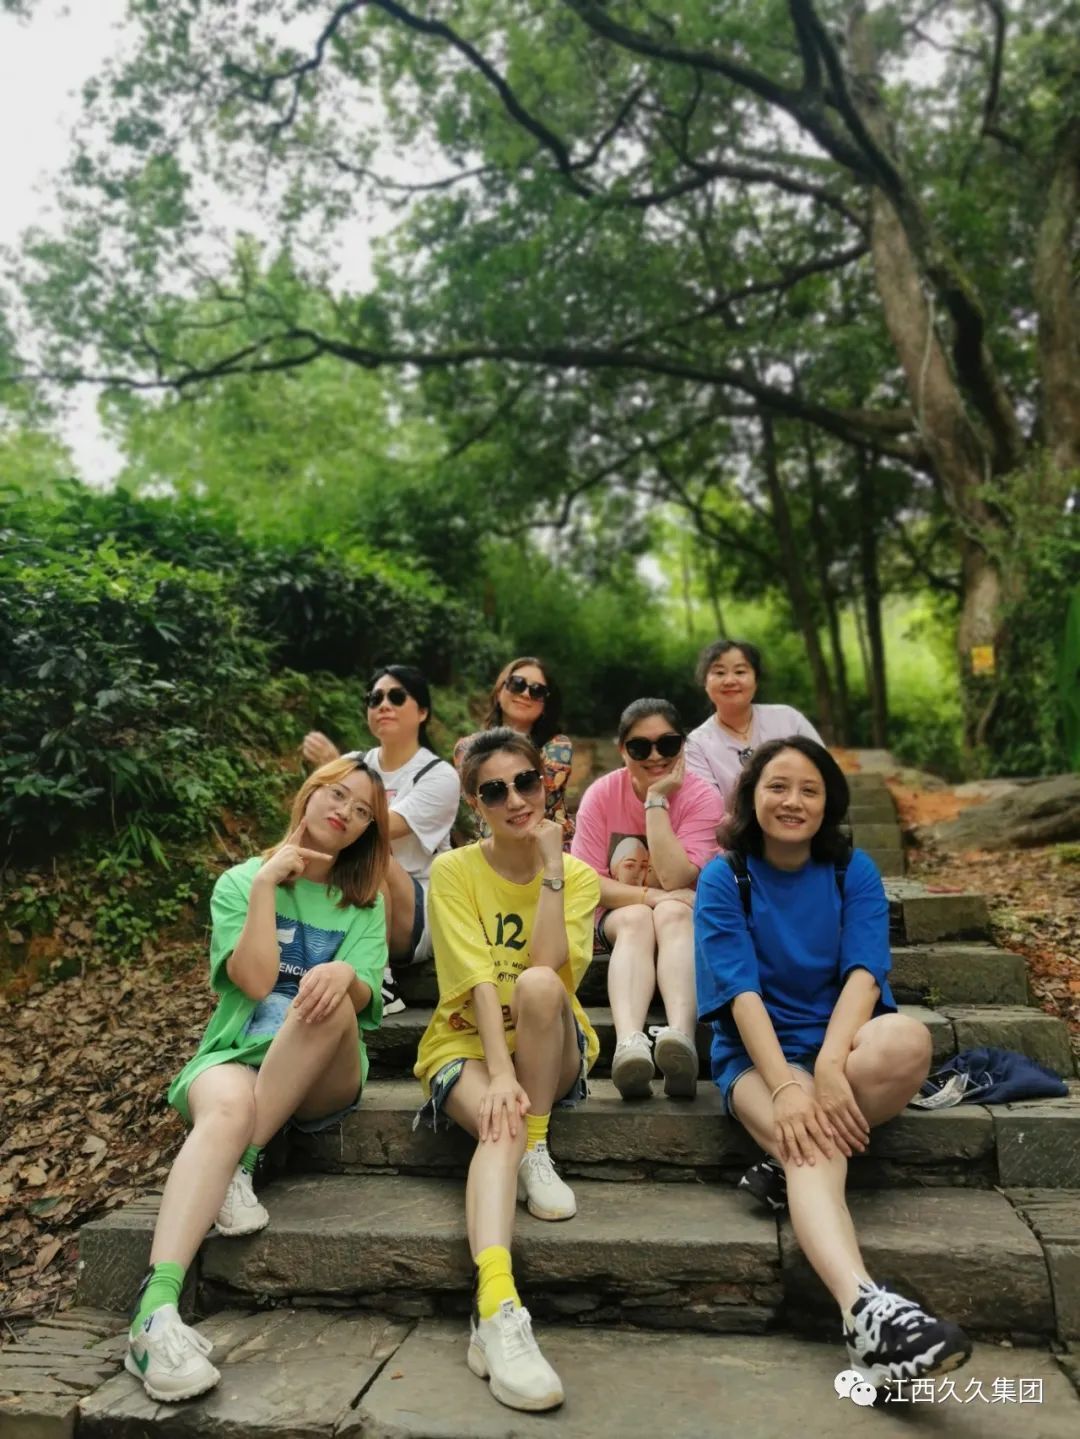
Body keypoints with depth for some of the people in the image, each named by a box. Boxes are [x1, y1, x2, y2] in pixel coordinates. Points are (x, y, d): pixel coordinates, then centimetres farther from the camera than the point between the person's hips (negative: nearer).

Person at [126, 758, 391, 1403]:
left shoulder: (364, 901, 11)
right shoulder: (242, 881, 7)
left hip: (324, 1077, 1)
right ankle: (157, 1309, -50)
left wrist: (346, 974, -28)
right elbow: (255, 981, -8)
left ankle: (240, 1167, -23)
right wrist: (266, 886, -10)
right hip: (237, 1053, -1)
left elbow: (366, 996, -5)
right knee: (228, 1109, -37)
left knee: (331, 999, -33)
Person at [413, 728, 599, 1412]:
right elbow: (476, 979, -18)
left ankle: (537, 1151, -18)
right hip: (466, 1041, -1)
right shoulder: (453, 871, -6)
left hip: (554, 1050, 2)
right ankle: (498, 1312, -48)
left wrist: (552, 864, -23)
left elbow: (548, 969, -20)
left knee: (539, 985, -33)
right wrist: (500, 1074, -31)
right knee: (502, 1124, -35)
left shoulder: (579, 875, -3)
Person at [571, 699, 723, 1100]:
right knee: (637, 919, -36)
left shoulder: (702, 796, -12)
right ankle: (628, 1042, -58)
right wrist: (649, 895, -25)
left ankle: (681, 1037, -59)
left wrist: (656, 800, -24)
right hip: (619, 916, 1)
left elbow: (676, 878, -24)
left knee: (672, 912, -37)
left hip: (687, 915, 0)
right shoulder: (601, 794, -8)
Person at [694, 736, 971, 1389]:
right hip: (759, 1055, -2)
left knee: (909, 1040, -33)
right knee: (816, 1146, -35)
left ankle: (793, 1160, -18)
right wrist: (786, 1087, -28)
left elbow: (864, 974, -11)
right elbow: (742, 992, -12)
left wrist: (830, 1063, -30)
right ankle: (866, 1309, -53)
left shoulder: (854, 872, 3)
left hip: (841, 1042, 2)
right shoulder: (725, 879, -2)